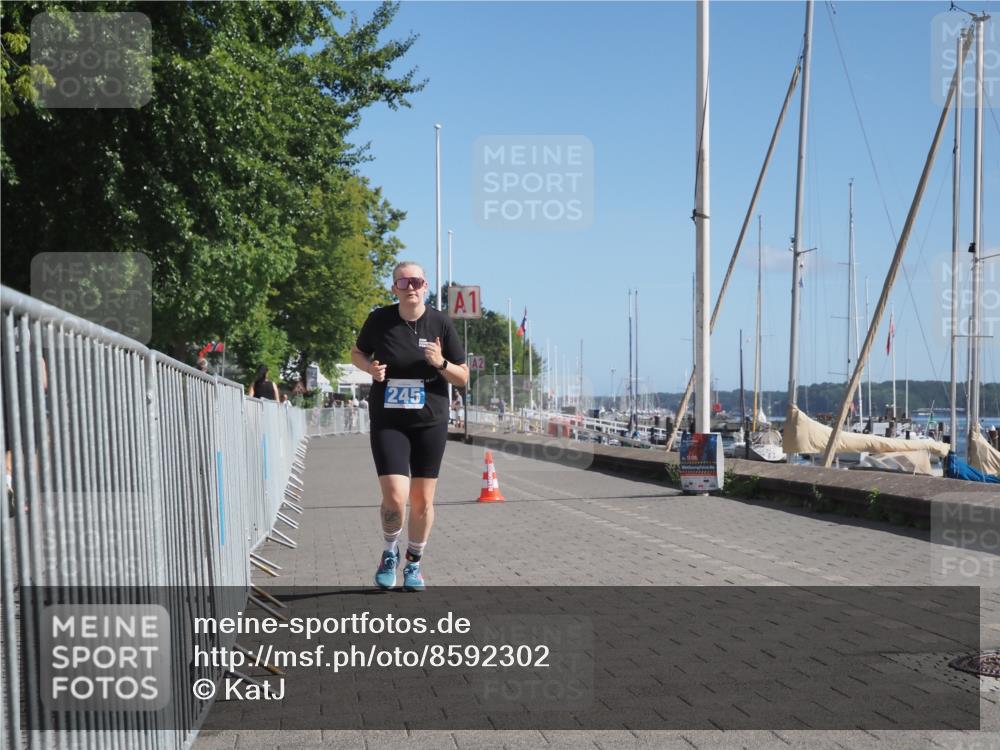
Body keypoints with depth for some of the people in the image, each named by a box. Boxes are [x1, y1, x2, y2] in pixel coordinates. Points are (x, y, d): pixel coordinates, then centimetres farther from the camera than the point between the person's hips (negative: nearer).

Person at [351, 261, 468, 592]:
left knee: (422, 500, 6)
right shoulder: (380, 320, -3)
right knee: (395, 497, -13)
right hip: (387, 424, -1)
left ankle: (414, 564, 28)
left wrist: (441, 363, -18)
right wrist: (371, 368, -8)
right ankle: (390, 553, 16)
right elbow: (357, 353, 14)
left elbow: (463, 377, 3)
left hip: (430, 423, 1)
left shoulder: (441, 323, -3)